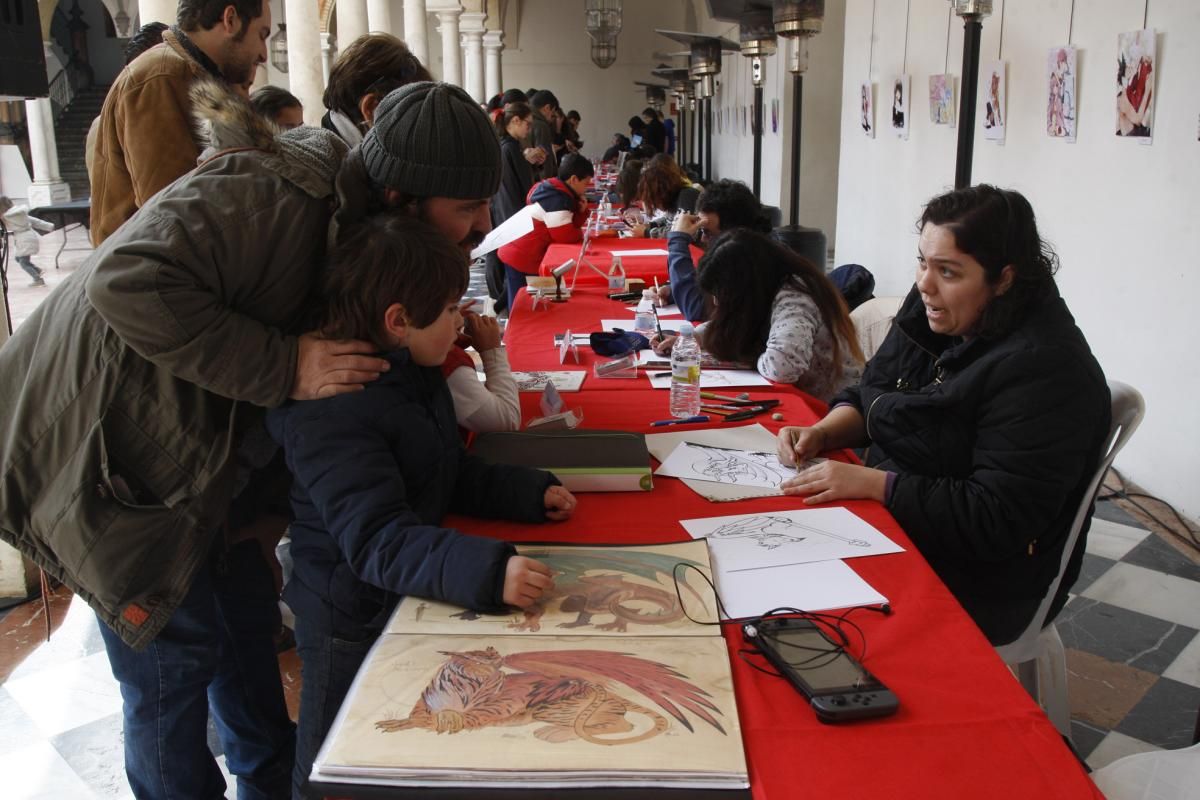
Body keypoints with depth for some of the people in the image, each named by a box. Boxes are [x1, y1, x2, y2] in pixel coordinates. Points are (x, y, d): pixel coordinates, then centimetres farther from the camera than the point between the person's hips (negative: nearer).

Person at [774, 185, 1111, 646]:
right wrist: (822, 433, -7)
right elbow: (868, 395, 13)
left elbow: (997, 520, -25)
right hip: (890, 521, 8)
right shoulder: (931, 313, 1)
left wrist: (872, 481, -27)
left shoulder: (1045, 370, -23)